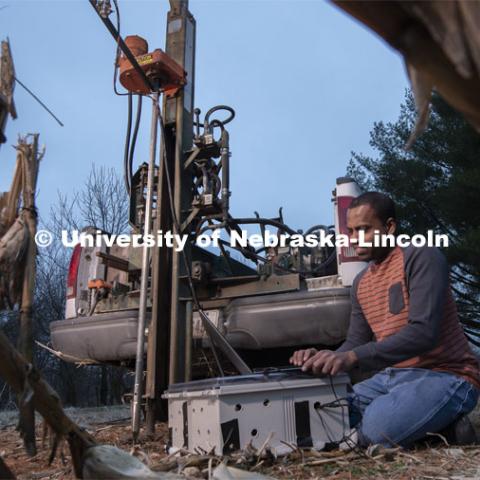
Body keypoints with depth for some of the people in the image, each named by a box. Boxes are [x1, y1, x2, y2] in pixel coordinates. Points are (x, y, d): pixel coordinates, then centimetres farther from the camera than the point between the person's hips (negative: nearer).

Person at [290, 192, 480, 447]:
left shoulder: (421, 257, -12)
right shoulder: (361, 282, 12)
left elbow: (424, 332, -24)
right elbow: (356, 342, 11)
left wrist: (352, 357, -32)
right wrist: (327, 359, -12)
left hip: (445, 376, -7)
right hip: (392, 376, 7)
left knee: (378, 428, -32)